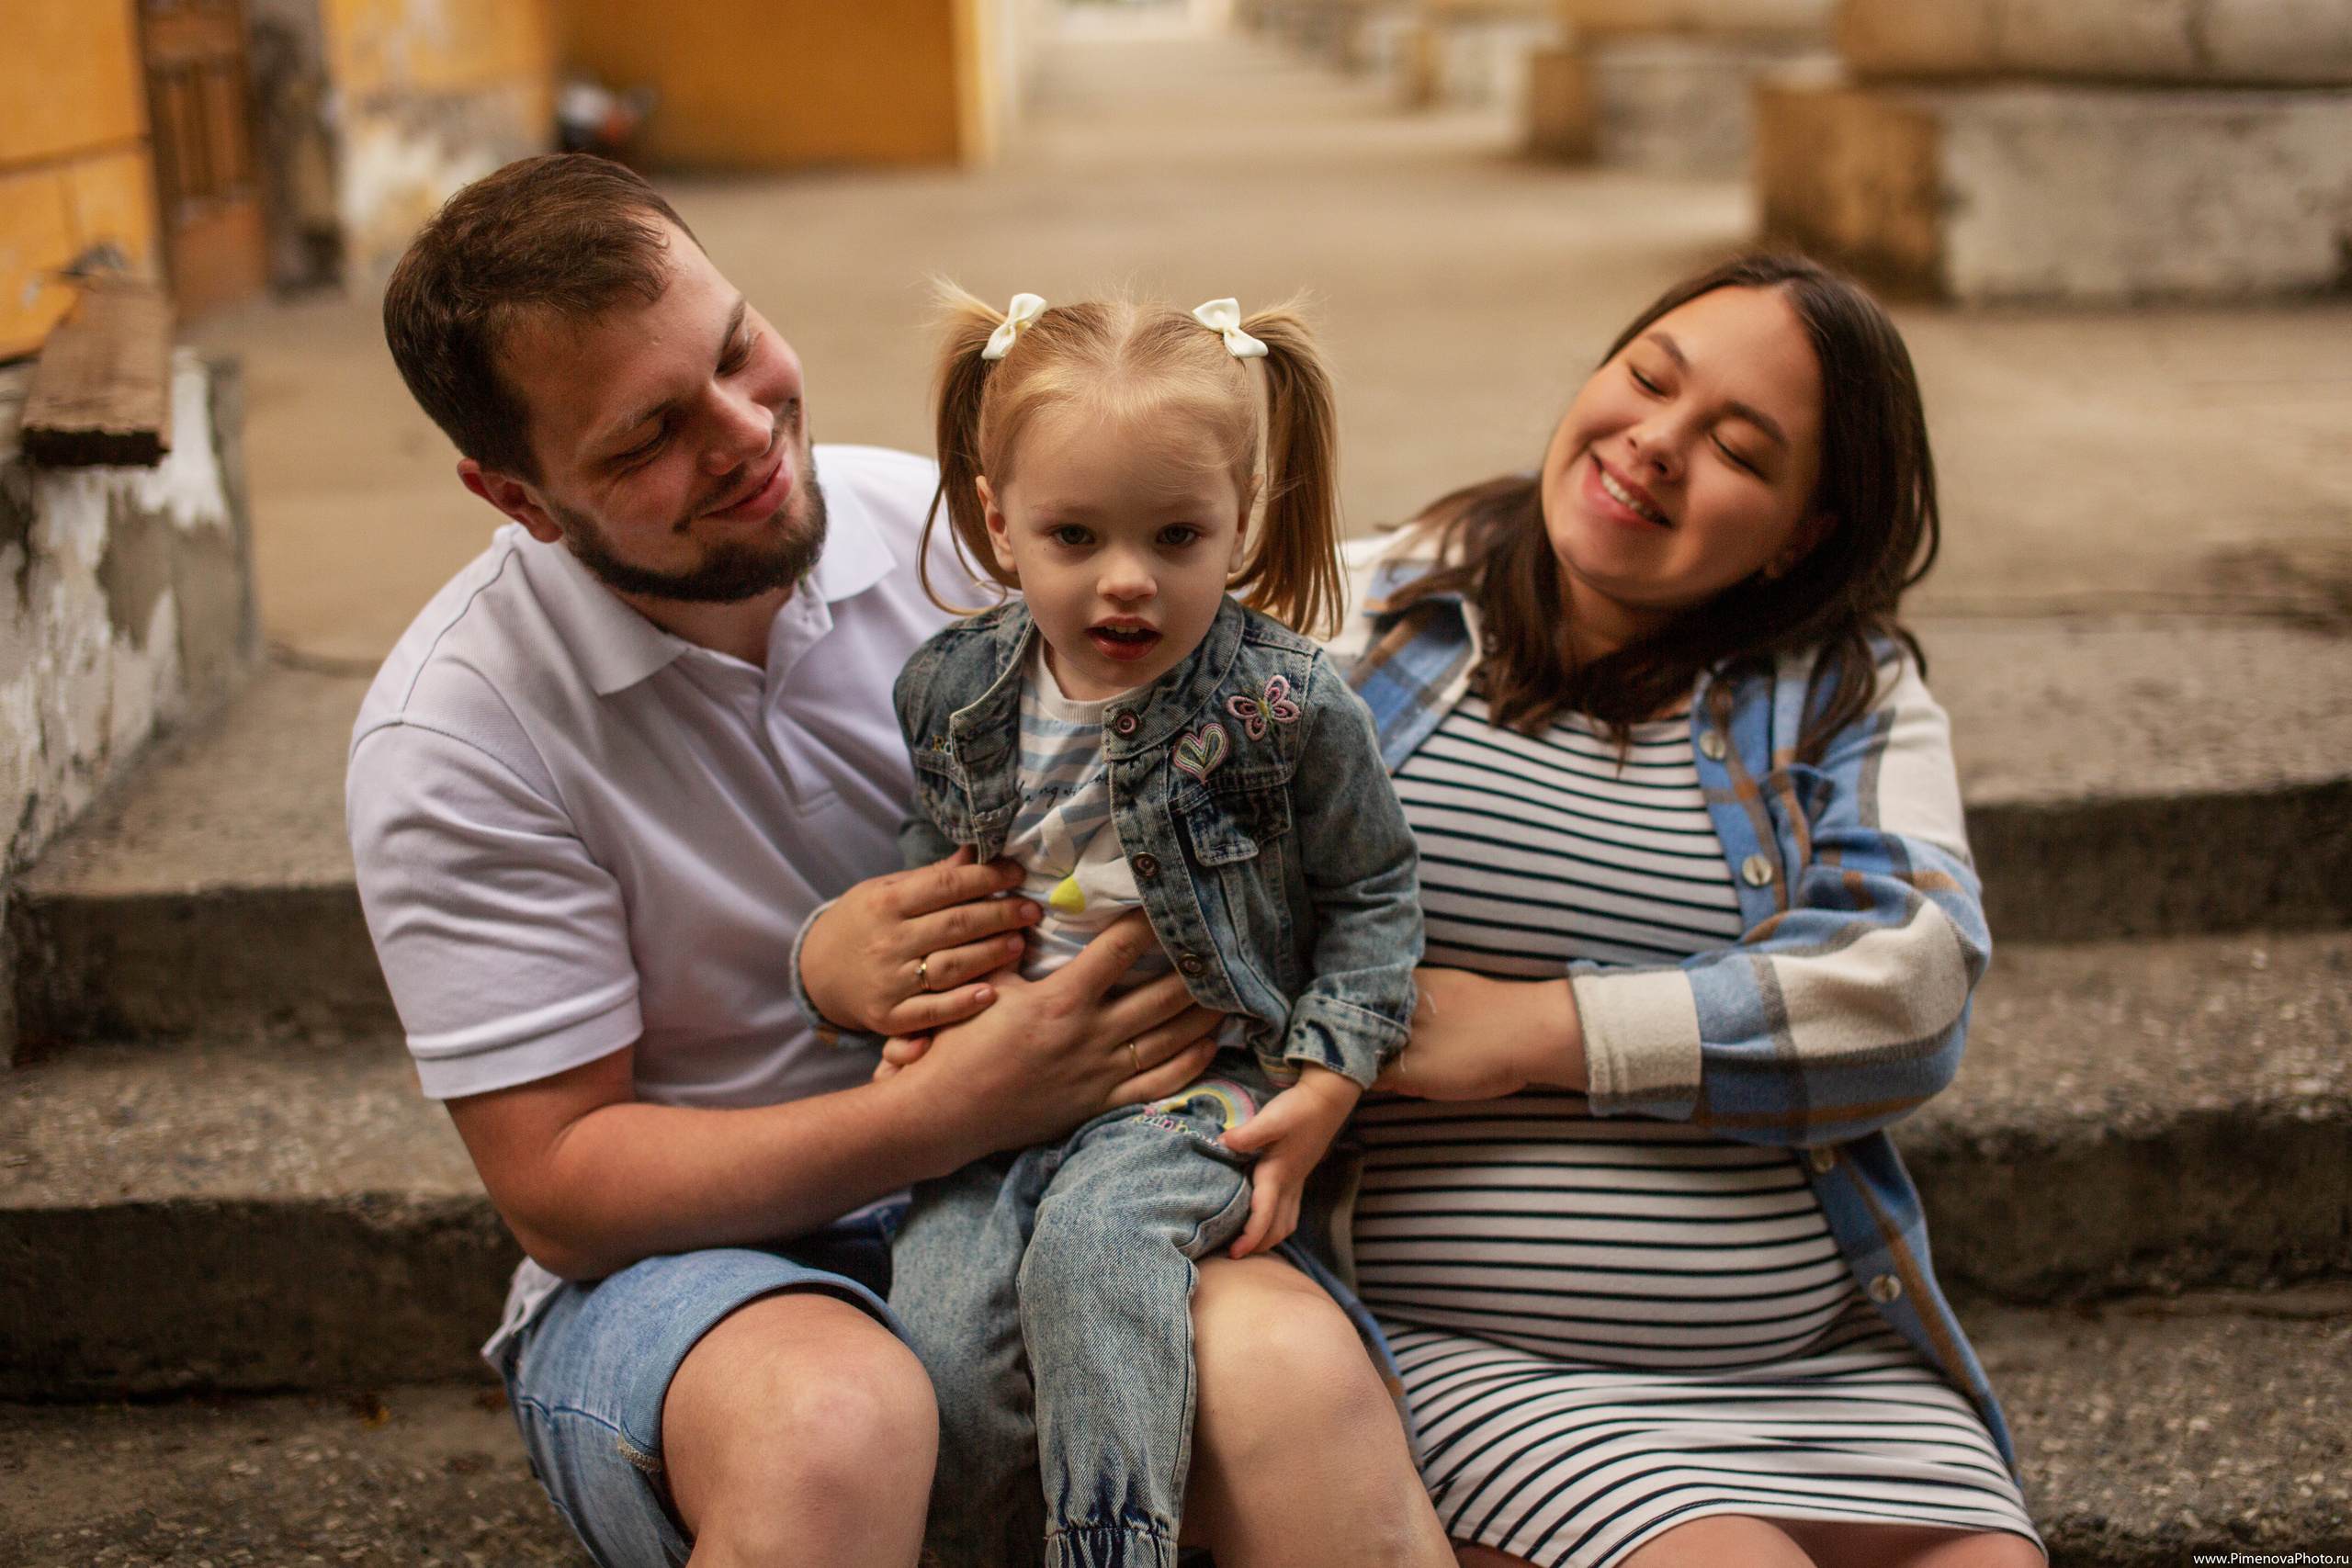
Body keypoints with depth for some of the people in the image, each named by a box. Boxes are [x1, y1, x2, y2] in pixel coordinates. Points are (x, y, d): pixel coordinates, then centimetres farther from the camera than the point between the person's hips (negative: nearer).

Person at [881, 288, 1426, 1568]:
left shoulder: (1289, 708, -10)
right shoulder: (953, 694, 2)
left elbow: (1369, 895, 1)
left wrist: (1325, 1088, -7)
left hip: (1207, 1072, -4)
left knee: (1094, 1244, -32)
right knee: (942, 1320, -16)